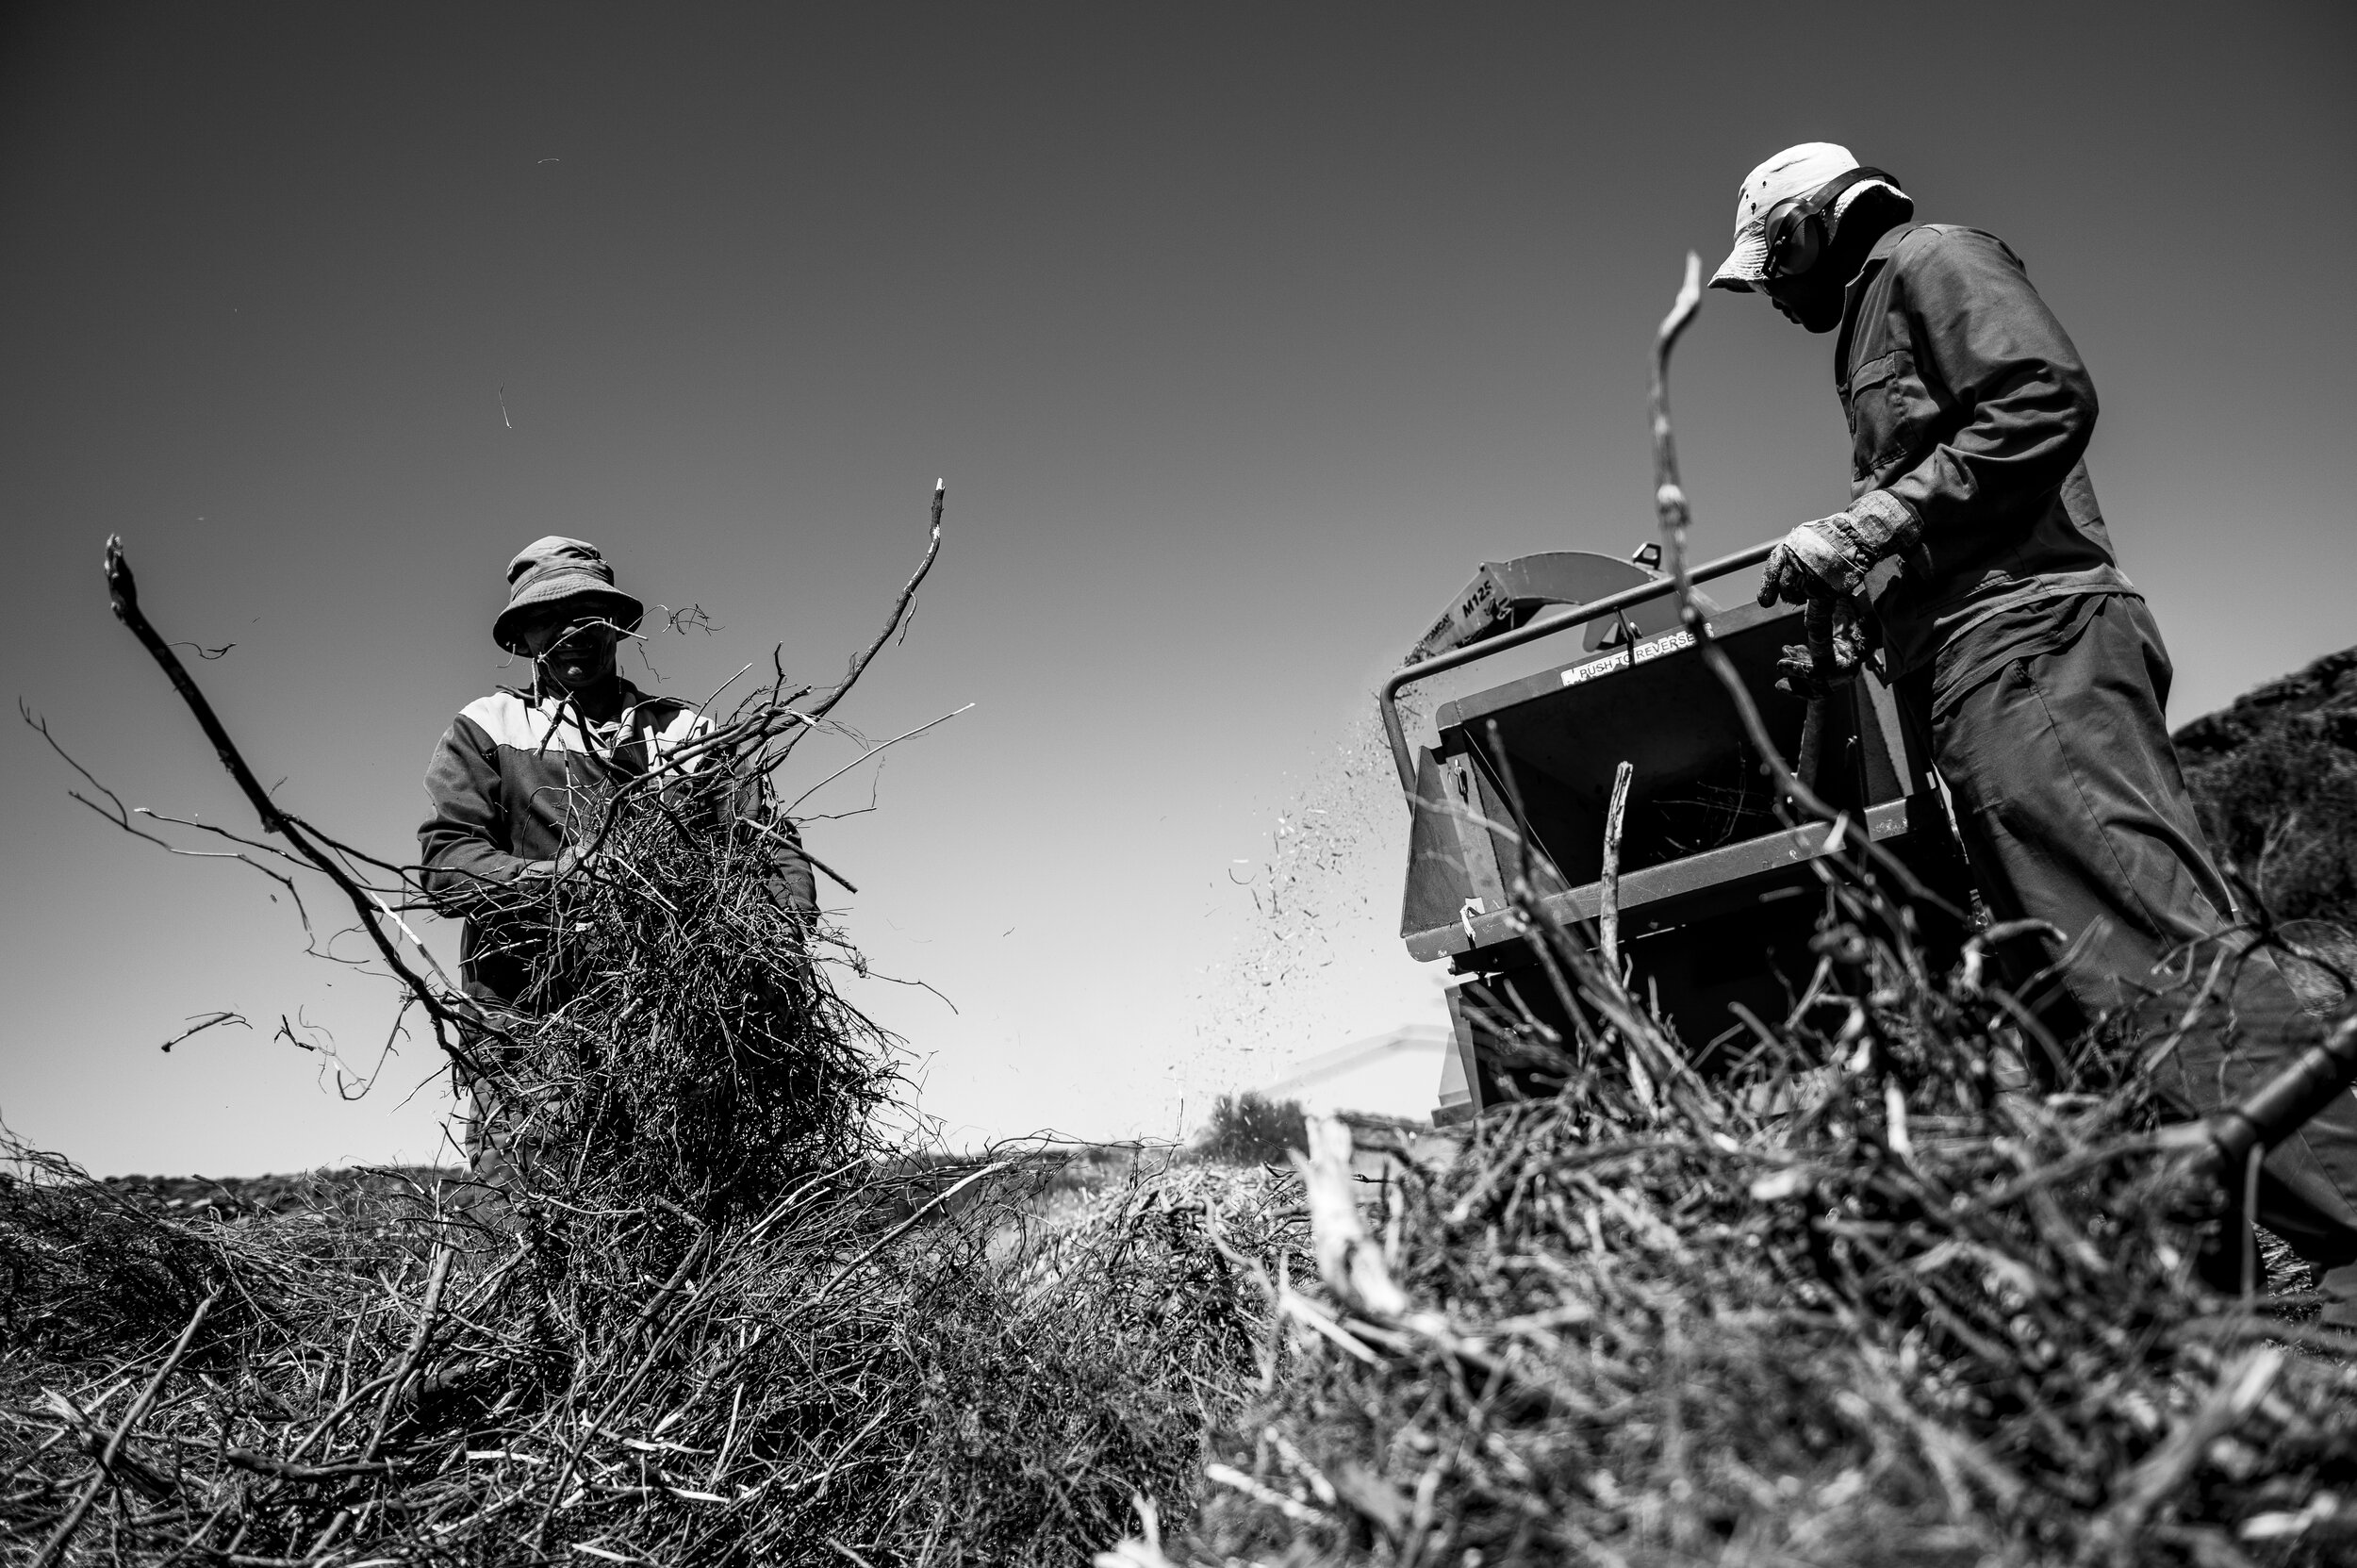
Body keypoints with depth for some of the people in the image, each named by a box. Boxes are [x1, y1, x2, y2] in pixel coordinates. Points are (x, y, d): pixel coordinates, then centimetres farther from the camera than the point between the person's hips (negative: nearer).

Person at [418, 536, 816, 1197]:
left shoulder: (683, 729, 15)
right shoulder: (486, 728, 12)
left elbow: (770, 838, 7)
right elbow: (444, 860, 0)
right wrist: (554, 881, -17)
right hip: (528, 1015, -1)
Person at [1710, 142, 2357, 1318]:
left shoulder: (1926, 260, 7)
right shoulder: (1875, 328, 34)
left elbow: (2047, 399, -12)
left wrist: (1864, 529, -14)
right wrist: (1855, 621, 21)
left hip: (2023, 653, -10)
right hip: (1974, 681, 10)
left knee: (2142, 940, -22)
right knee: (2071, 984, 1)